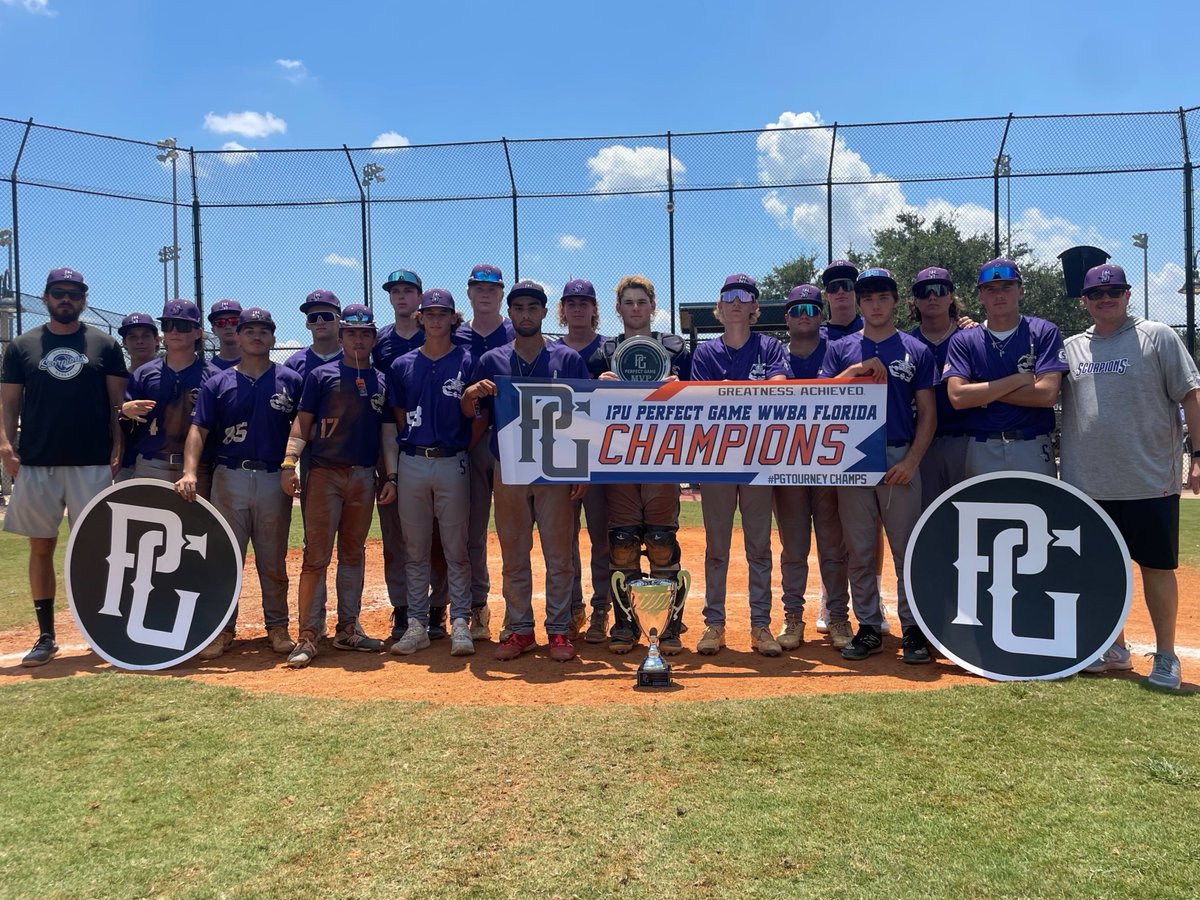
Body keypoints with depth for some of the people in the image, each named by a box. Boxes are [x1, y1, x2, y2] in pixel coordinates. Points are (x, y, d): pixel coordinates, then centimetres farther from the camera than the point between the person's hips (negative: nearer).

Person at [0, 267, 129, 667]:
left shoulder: (105, 345, 7)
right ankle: (46, 636, 16)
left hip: (93, 464, -1)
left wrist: (118, 448, -6)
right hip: (36, 464, 2)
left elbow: (118, 403, 5)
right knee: (41, 547, 6)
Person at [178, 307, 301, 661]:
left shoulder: (291, 380, 5)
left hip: (275, 480, 0)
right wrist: (190, 472, -16)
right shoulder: (218, 384, 6)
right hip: (229, 478, 1)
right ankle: (222, 628, 13)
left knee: (274, 560, 7)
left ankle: (277, 626, 18)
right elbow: (198, 429, -1)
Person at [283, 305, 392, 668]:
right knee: (316, 556, -7)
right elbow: (302, 423, -2)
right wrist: (289, 462, -15)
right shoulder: (321, 375, 2)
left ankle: (348, 630, 19)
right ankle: (307, 636, -3)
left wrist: (391, 477, 7)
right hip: (326, 474, -4)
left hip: (365, 477, 4)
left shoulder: (382, 381, 12)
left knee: (353, 555, 11)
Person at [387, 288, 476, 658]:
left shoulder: (467, 362, 3)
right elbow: (399, 419, 11)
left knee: (457, 549, 1)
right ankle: (416, 624, 14)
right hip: (412, 464, 3)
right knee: (415, 549, 7)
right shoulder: (402, 365, 10)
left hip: (453, 464, -2)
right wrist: (393, 468, 6)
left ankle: (461, 624, 7)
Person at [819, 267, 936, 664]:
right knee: (859, 551, 5)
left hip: (901, 460, -1)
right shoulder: (841, 349, 10)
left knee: (907, 550, 0)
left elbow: (927, 413, 4)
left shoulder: (916, 351, 8)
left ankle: (912, 628, 11)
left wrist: (911, 461, -7)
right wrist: (856, 371, -12)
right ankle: (868, 627, 15)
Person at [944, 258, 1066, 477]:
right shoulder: (963, 341, 6)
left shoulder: (1044, 332, 3)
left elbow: (1047, 393, -9)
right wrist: (1019, 379, -8)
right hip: (981, 451, 1)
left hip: (1033, 449, -1)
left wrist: (982, 392, -7)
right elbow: (957, 397, -8)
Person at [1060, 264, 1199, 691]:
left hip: (1150, 481, -3)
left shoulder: (1158, 337, 1)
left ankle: (1166, 658, 17)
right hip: (1086, 485, 4)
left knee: (1157, 566, 4)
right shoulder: (1071, 347, 11)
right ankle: (1115, 648, 27)